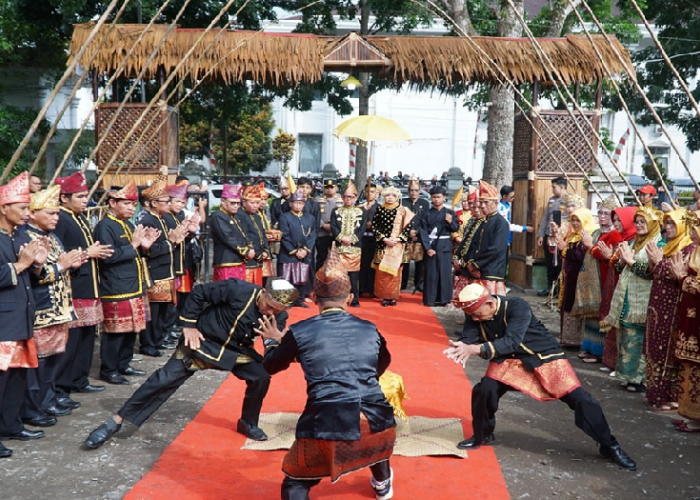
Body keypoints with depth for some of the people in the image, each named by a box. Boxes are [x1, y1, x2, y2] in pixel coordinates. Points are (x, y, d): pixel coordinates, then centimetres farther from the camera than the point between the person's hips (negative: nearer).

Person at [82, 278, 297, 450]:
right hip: (203, 340, -4)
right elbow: (199, 292, -18)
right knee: (165, 379, -8)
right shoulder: (239, 290, -28)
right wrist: (189, 325, -17)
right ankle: (116, 422, 2)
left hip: (236, 350, 4)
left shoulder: (278, 317, -15)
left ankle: (248, 423, 12)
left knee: (261, 375, -14)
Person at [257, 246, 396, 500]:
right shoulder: (369, 329, 9)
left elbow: (271, 366, 17)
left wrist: (272, 342, 38)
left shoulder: (299, 332, 1)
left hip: (329, 427, -4)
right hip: (378, 422, 4)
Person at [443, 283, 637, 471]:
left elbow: (511, 341, -41)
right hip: (510, 359, 4)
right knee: (483, 390, -14)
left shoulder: (517, 307, -32)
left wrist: (476, 349, -52)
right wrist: (460, 348, -45)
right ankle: (483, 435, 13)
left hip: (545, 356, -4)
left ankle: (609, 446, 10)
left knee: (579, 398, -10)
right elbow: (468, 338, -20)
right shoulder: (475, 315, -14)